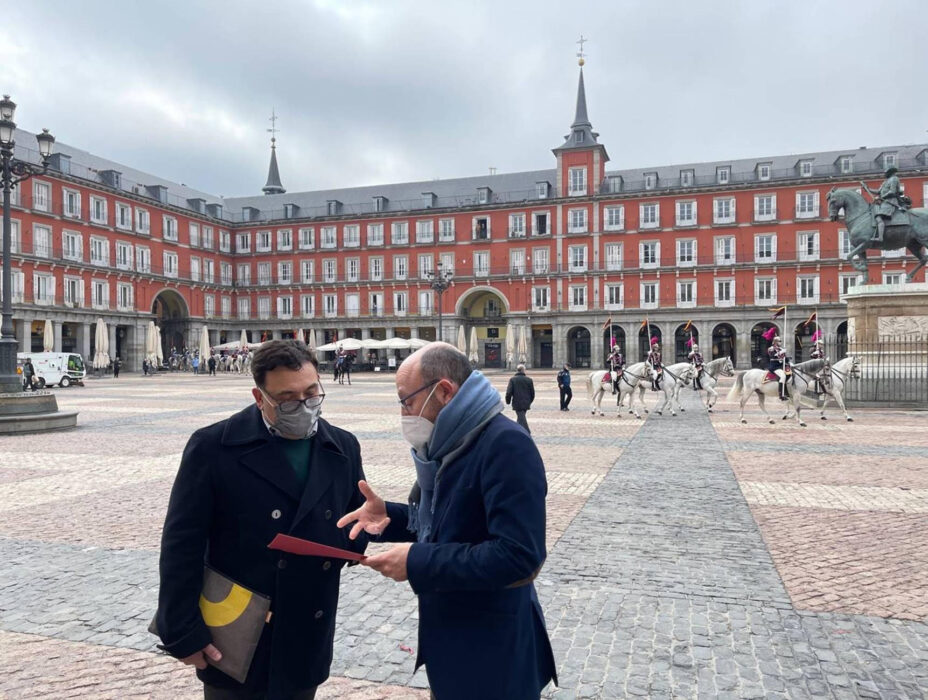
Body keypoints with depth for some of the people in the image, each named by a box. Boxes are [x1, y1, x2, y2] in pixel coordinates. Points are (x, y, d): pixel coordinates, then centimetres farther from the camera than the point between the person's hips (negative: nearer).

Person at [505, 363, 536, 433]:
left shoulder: (512, 379, -6)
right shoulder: (529, 379, 3)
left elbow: (509, 392, -10)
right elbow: (532, 393, 8)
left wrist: (508, 401, 5)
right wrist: (529, 401, 22)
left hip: (517, 403, -4)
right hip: (526, 403, 4)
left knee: (521, 418, -3)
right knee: (521, 418, 19)